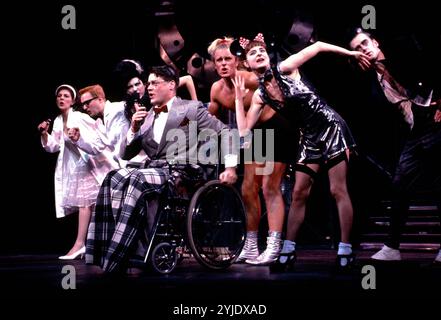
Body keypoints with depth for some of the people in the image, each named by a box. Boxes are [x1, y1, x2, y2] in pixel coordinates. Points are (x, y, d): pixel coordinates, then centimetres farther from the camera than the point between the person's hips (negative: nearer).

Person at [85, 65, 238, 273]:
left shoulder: (191, 108, 8)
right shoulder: (147, 117, 23)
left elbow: (225, 132, 6)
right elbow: (126, 154, 20)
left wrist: (230, 167, -4)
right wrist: (134, 129, 3)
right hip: (154, 170, 5)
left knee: (137, 180, -34)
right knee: (114, 178, -25)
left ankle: (116, 259, -37)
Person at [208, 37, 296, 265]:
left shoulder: (251, 80, -26)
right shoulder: (217, 89, -7)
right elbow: (210, 119, 9)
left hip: (275, 130, -7)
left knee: (270, 188, -10)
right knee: (248, 190, 7)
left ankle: (273, 248, -9)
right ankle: (250, 247, 16)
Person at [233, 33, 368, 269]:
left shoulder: (285, 69, -12)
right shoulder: (259, 95, 2)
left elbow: (318, 46, -9)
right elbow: (244, 130, -3)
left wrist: (352, 53, -6)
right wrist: (239, 97, -4)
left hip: (331, 127, -5)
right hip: (309, 137, 6)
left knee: (338, 190, -6)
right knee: (299, 194, 5)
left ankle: (345, 251, -3)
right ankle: (288, 251, 10)